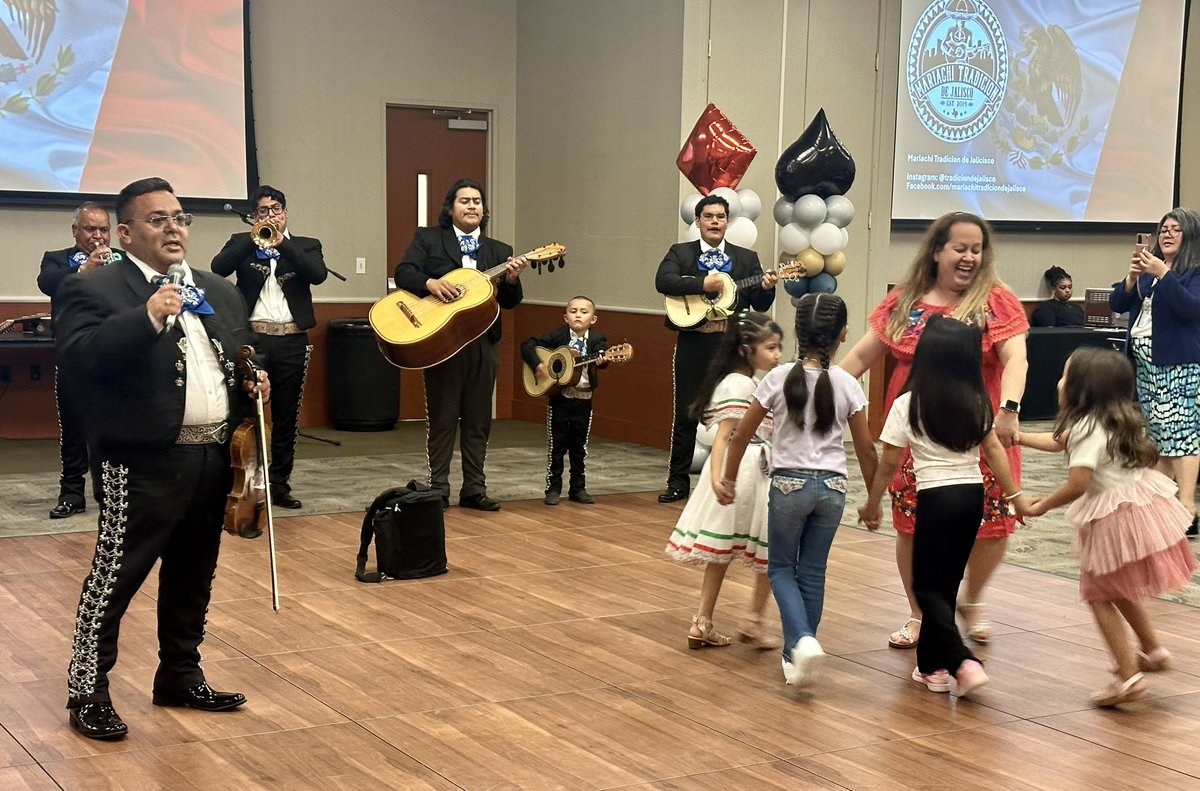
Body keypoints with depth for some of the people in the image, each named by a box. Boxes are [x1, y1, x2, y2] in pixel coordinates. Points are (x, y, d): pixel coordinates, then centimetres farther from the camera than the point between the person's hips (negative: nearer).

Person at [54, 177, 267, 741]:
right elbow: (79, 361, -21)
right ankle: (87, 691, 9)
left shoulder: (220, 292, 16)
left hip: (216, 458, 7)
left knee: (193, 577, 16)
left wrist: (255, 379, 4)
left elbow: (243, 357, 26)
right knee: (116, 575, -2)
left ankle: (180, 676, 29)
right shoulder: (94, 290, -6)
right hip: (144, 462, -7)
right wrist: (147, 317, -28)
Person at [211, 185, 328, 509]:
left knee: (287, 417, 7)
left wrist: (282, 242, -14)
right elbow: (218, 268, -9)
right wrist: (255, 237, -14)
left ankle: (280, 483, 15)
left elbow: (319, 274, -9)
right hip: (253, 338, -1)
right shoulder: (242, 243, 10)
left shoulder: (305, 246, 12)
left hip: (293, 340, 1)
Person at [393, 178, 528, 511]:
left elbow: (509, 302, 8)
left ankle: (474, 489, 15)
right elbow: (403, 272, -6)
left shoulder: (499, 251, 14)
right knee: (442, 419, 2)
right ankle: (438, 489, 9)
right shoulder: (427, 238, 6)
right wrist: (430, 283, -24)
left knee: (478, 421, 8)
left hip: (483, 343, 4)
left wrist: (512, 280, -12)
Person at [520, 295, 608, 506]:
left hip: (583, 399, 1)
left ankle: (578, 488, 21)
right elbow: (527, 346, -6)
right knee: (556, 445, 4)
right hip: (559, 397, -1)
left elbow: (601, 356, -20)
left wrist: (600, 360, -43)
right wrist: (537, 365, -19)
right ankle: (553, 488, 12)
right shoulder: (558, 335, -3)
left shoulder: (596, 339, -1)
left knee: (579, 446, 11)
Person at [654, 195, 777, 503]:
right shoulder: (680, 253, 6)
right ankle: (678, 482, 12)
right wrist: (704, 284, -22)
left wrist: (766, 288, -17)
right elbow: (663, 281, -14)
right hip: (693, 342, -1)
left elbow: (760, 305, 5)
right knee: (686, 414, 4)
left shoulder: (746, 258, 10)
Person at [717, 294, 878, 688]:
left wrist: (728, 482, 12)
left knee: (781, 567, 12)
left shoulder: (780, 378, -8)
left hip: (789, 483, -2)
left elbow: (741, 436, -2)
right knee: (812, 572, 13)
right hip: (832, 487, 2)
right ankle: (797, 655, 18)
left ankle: (802, 640, -12)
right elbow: (866, 449, 2)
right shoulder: (847, 384, -3)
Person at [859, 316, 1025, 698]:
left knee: (928, 587, 4)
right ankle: (932, 666, 21)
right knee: (947, 584, 15)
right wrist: (1015, 495, 13)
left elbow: (889, 464, -5)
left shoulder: (908, 404, -9)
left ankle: (964, 661, -13)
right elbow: (994, 449, 6)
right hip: (973, 495, 5)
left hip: (936, 498, -5)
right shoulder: (976, 402, 3)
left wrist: (872, 505, 7)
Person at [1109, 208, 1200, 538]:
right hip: (1144, 359, 7)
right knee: (1157, 431, 10)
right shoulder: (1149, 268, 16)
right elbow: (1117, 304, 10)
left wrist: (1163, 275, -23)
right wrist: (1131, 278, -8)